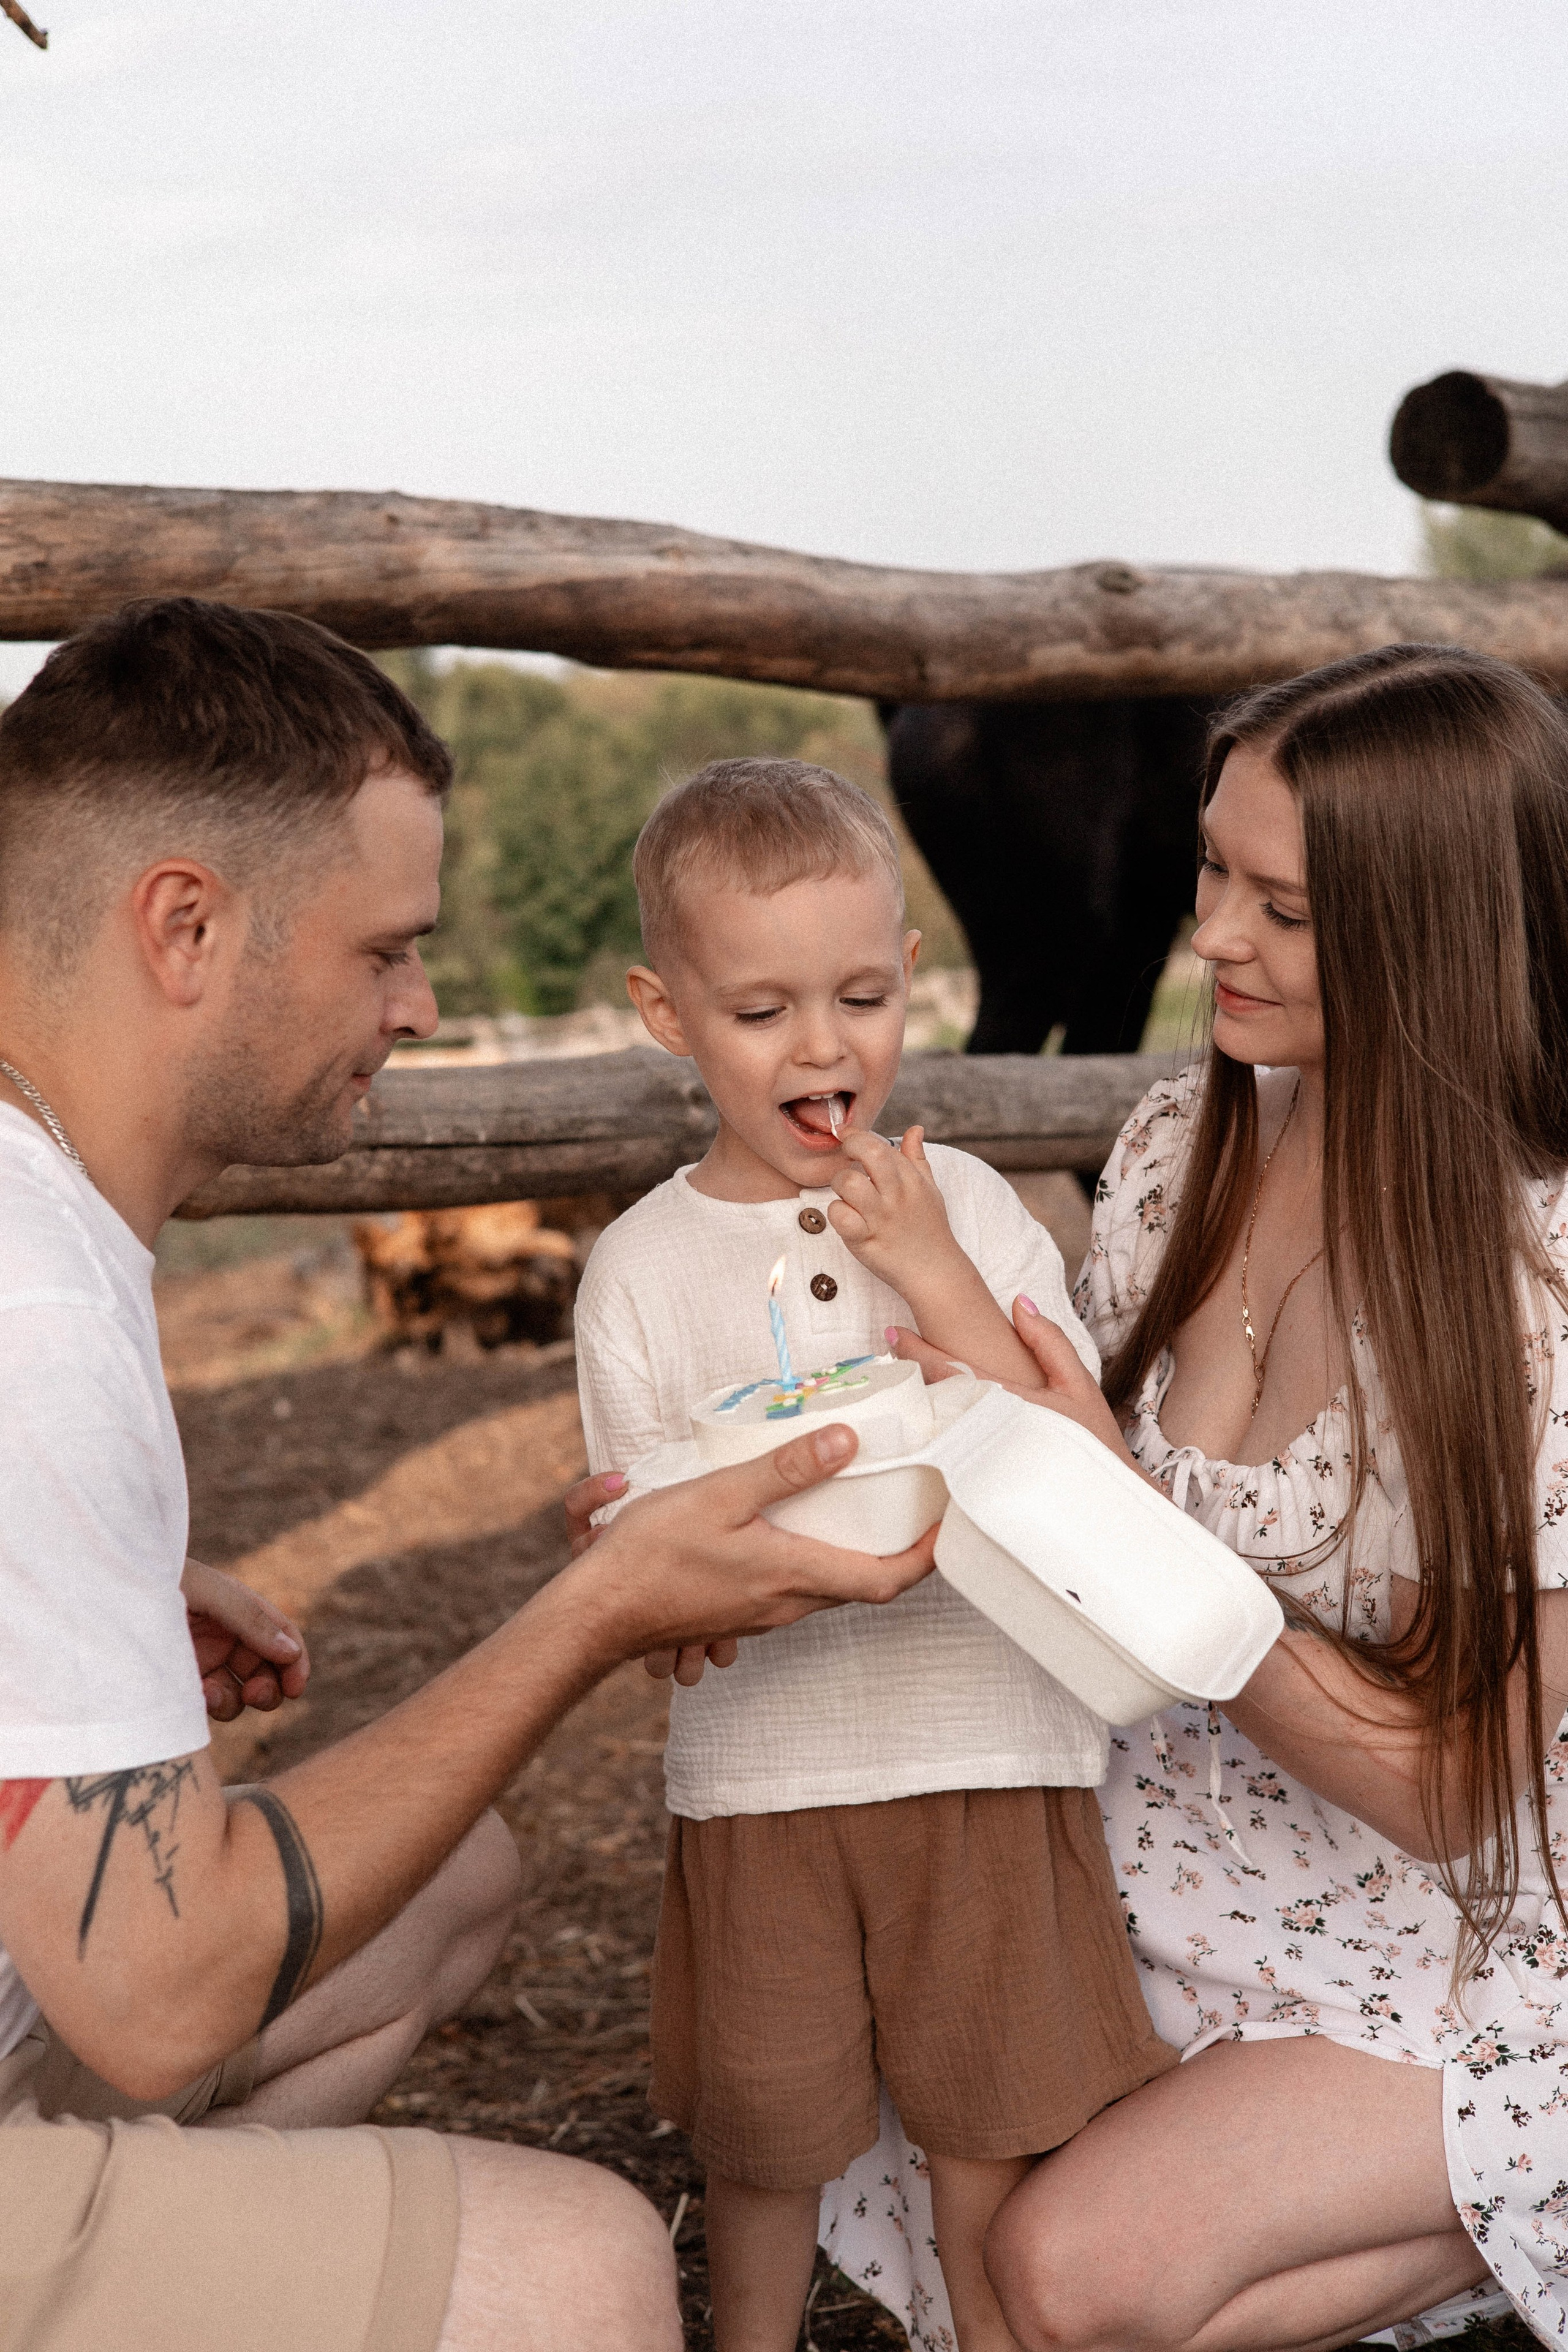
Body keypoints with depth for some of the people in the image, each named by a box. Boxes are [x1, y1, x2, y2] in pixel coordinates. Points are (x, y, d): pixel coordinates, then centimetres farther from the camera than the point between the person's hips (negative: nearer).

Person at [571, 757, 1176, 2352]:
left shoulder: (969, 1206, -1)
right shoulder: (642, 1269, -2)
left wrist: (937, 1277, -15)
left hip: (990, 1752, 0)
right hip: (759, 1772, 0)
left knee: (997, 2128, 11)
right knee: (765, 2136, 13)